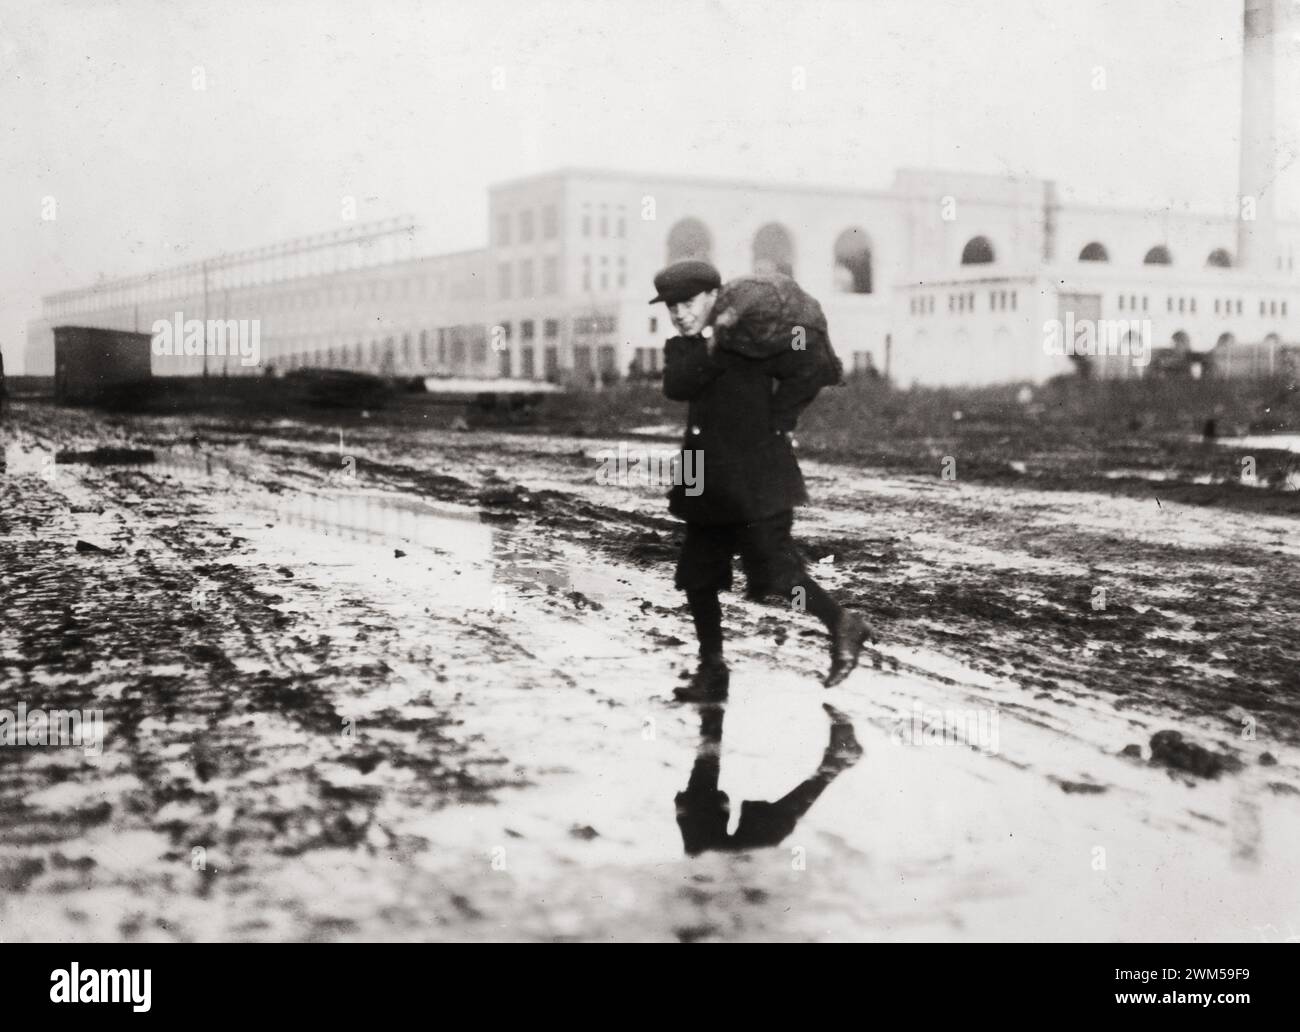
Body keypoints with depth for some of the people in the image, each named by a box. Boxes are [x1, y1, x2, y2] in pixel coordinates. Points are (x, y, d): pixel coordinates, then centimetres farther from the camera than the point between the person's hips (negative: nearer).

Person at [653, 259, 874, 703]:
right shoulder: (679, 349, 11)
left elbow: (808, 374, -11)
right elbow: (676, 386, -10)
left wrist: (776, 425, -10)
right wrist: (711, 351, -21)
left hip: (756, 479, -6)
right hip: (709, 483, 7)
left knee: (775, 571, -9)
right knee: (697, 577, 5)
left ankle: (843, 625, 13)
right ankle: (712, 671, 16)